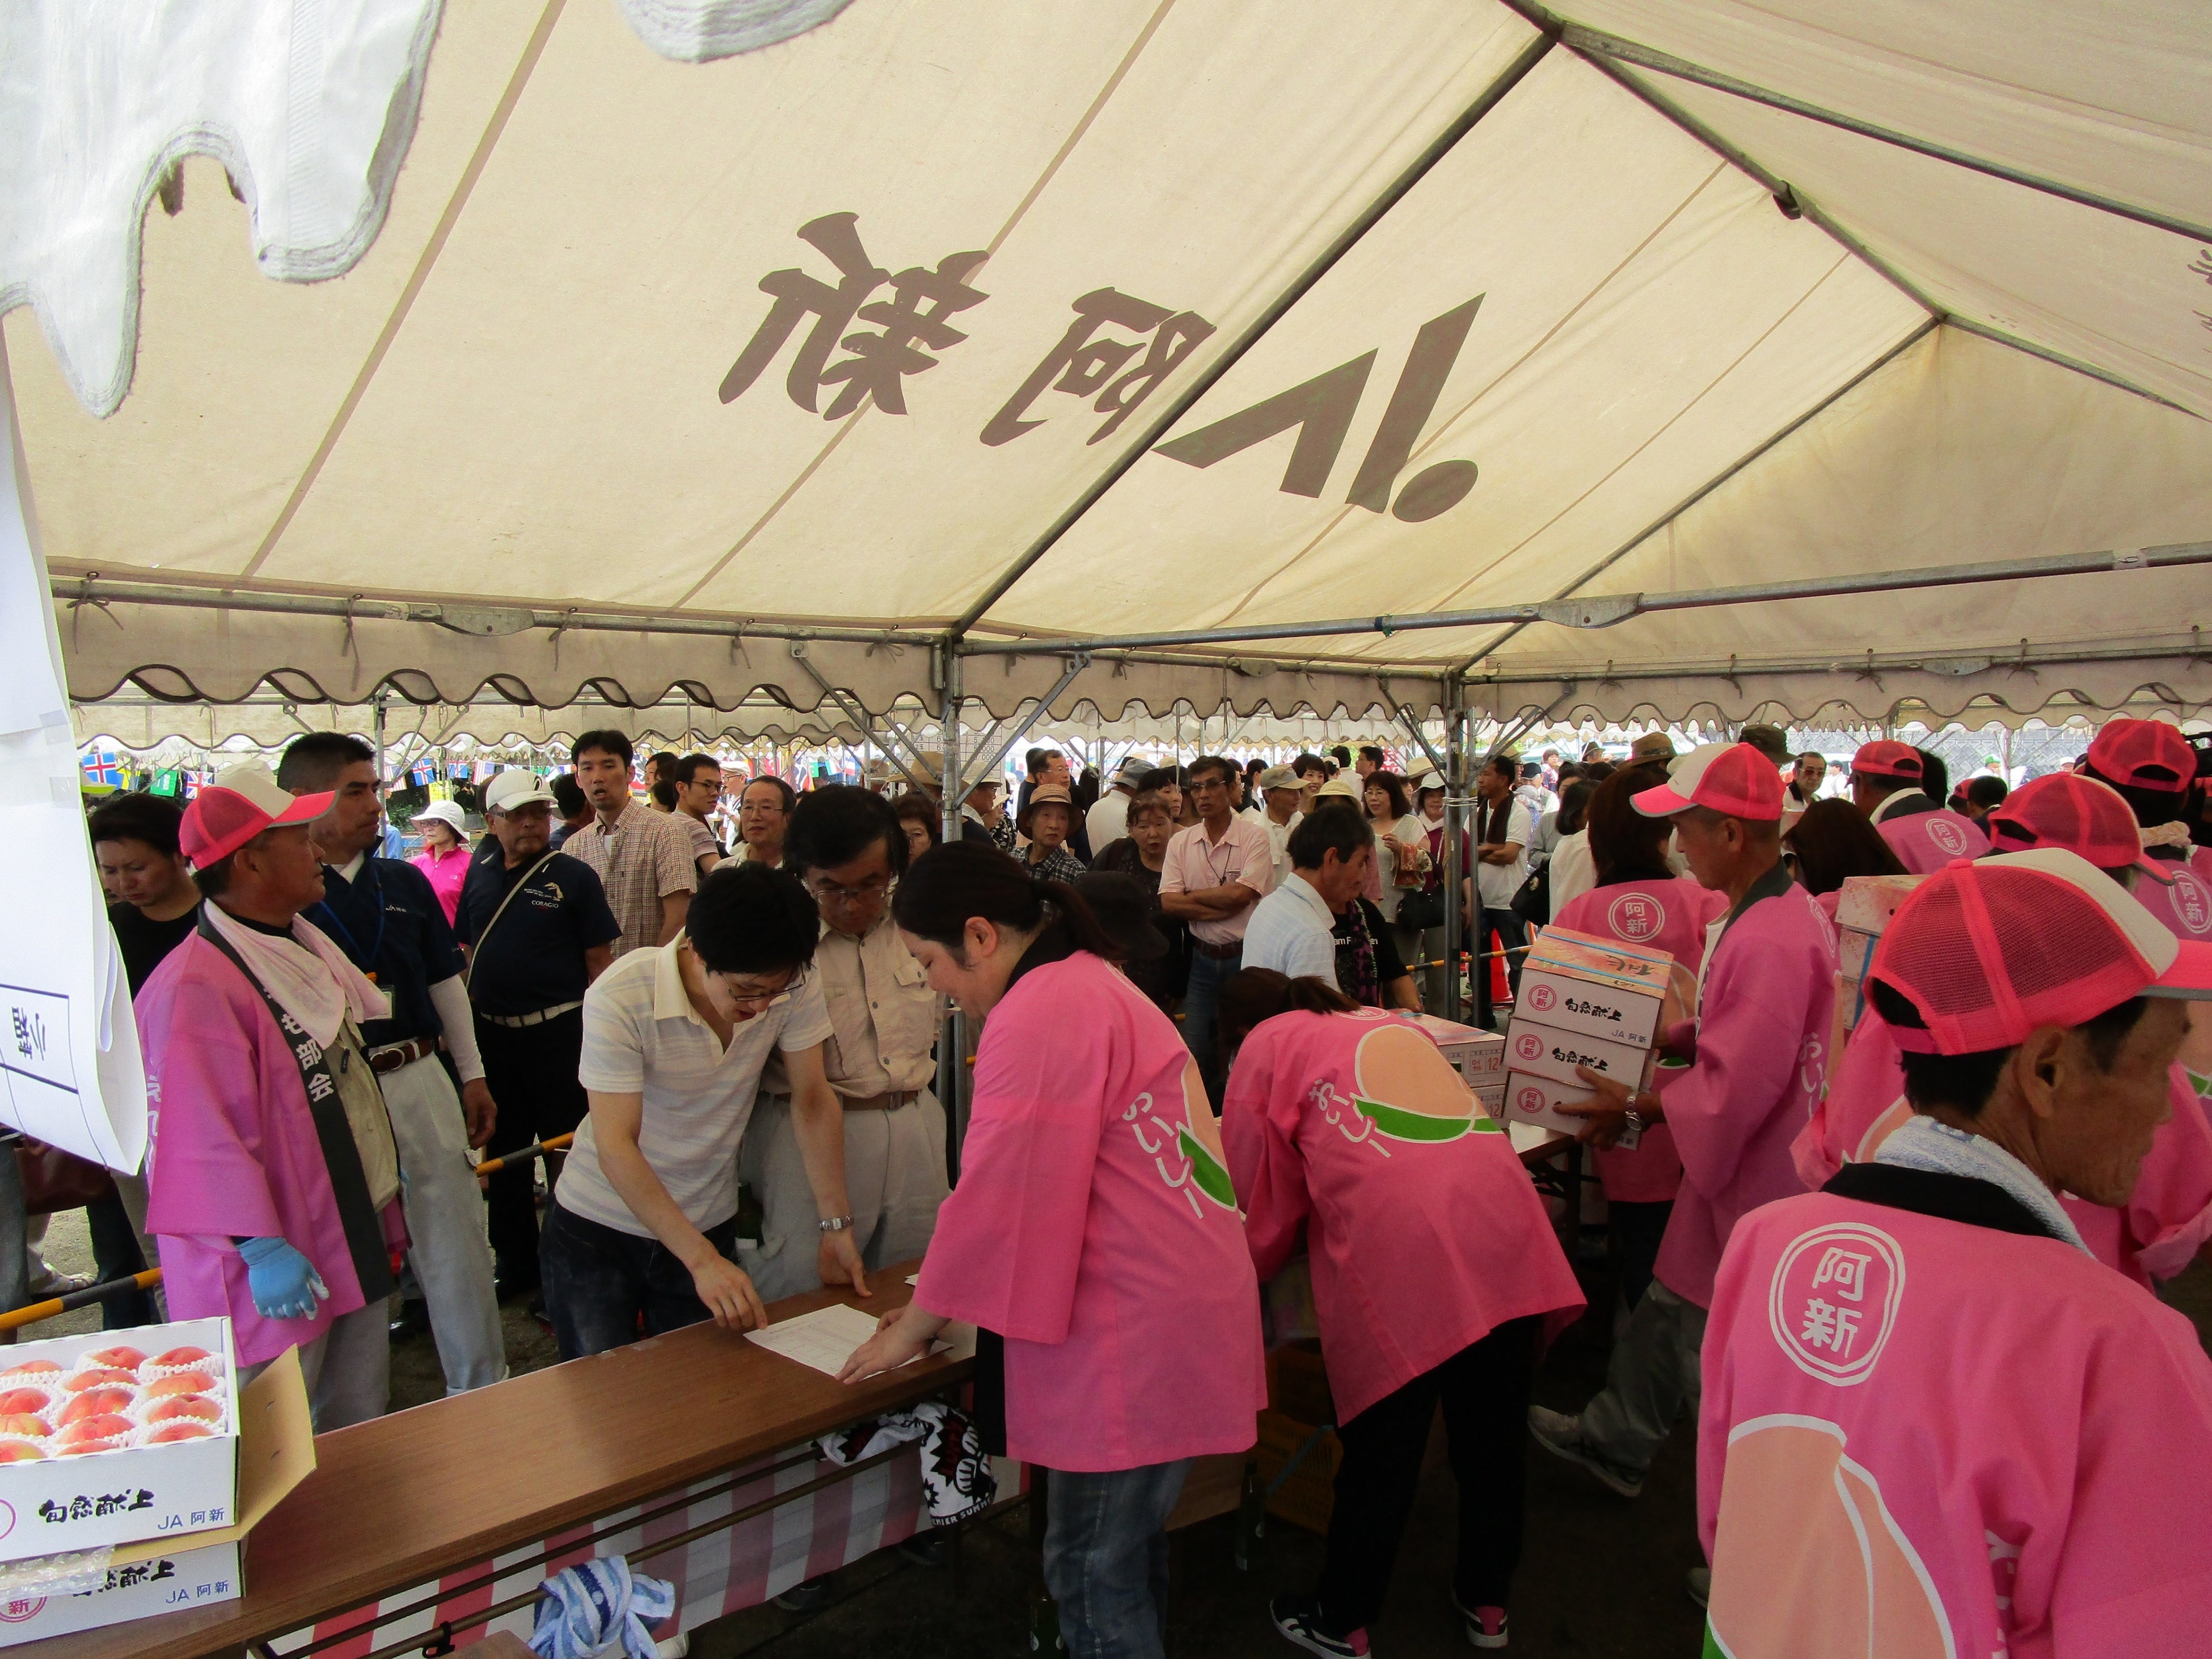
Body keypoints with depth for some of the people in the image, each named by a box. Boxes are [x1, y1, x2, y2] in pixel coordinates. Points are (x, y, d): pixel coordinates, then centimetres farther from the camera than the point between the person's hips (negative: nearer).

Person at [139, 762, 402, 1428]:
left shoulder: (306, 944, 10)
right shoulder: (194, 987, -22)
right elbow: (204, 1137, -25)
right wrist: (261, 1248, -24)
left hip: (353, 1237, 9)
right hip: (277, 1272, -9)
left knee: (361, 1430, 21)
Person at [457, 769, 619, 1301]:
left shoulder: (572, 875, -7)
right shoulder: (480, 874, 7)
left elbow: (599, 959, -8)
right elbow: (467, 951, 15)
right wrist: (468, 1024, 9)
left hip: (557, 1033, -5)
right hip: (492, 1033, 5)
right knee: (503, 1154, 16)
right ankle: (515, 1266, 31)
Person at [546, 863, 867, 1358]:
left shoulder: (794, 985, -18)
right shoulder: (620, 998, -27)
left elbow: (813, 1101, -9)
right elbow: (615, 1148, -28)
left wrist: (836, 1226, -13)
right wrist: (702, 1260, -34)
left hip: (708, 1225, 3)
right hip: (599, 1228, -3)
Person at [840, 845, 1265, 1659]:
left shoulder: (1037, 1015, -19)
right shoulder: (1094, 983, 14)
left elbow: (999, 1196, -18)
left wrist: (915, 1327, -3)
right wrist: (939, 1304, 17)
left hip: (1134, 1335, -10)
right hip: (1183, 1307, 10)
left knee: (1091, 1571, 5)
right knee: (1130, 1548, 22)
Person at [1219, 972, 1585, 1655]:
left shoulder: (1268, 1045, 13)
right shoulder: (1395, 1027, 29)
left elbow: (1263, 1195, 14)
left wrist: (1254, 1264, 31)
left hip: (1398, 1259, -5)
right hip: (1505, 1233, 6)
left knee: (1381, 1453, 10)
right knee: (1494, 1438, 20)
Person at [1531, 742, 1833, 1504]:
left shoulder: (1771, 943, -30)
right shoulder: (1763, 911, 3)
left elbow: (1731, 1092, -27)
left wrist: (1635, 1109, -14)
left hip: (1749, 1190, -10)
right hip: (1731, 1165, 10)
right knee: (1671, 1312, 24)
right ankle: (1614, 1441, 43)